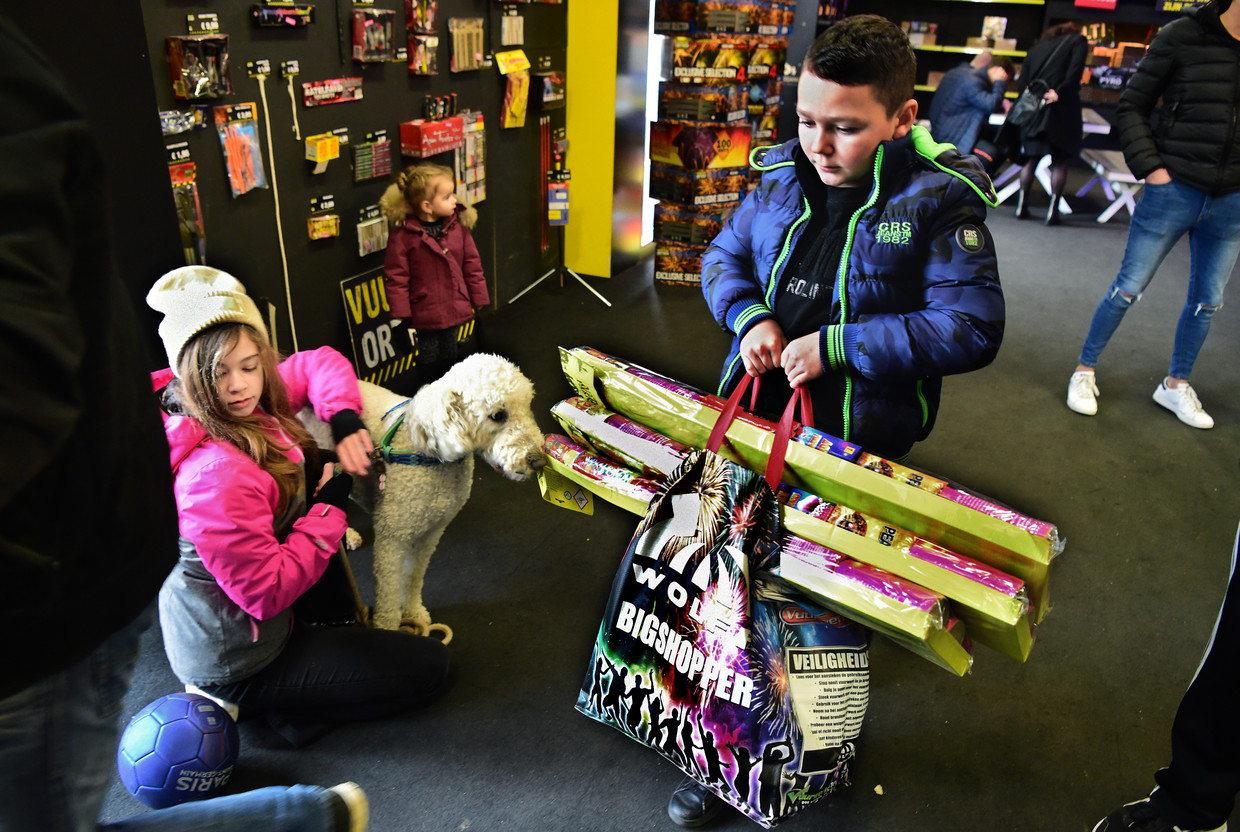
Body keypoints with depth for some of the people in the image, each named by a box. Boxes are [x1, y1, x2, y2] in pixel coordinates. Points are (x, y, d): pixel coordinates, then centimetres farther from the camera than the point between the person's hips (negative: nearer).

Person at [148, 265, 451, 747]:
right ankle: (239, 704, -1)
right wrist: (331, 504, -22)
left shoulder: (245, 410, -8)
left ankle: (335, 623, 19)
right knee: (429, 666, 0)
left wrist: (343, 418, -12)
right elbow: (267, 591, -28)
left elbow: (320, 363, 7)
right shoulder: (216, 473, -34)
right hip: (231, 656, -9)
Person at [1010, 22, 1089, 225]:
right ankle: (1053, 210, -4)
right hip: (1062, 109, -3)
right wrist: (1060, 92, -12)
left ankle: (1022, 204, 10)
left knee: (1031, 158, 13)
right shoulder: (1078, 41, 11)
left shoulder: (1036, 48, 21)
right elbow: (1075, 71, -9)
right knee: (1060, 161, 1)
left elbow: (1021, 83, 11)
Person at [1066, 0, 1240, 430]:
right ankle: (1084, 372, 20)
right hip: (1175, 189, -4)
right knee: (1128, 288, 3)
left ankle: (1175, 386, 29)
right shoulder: (1182, 35, -8)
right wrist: (1150, 167, -12)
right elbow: (1131, 108, -3)